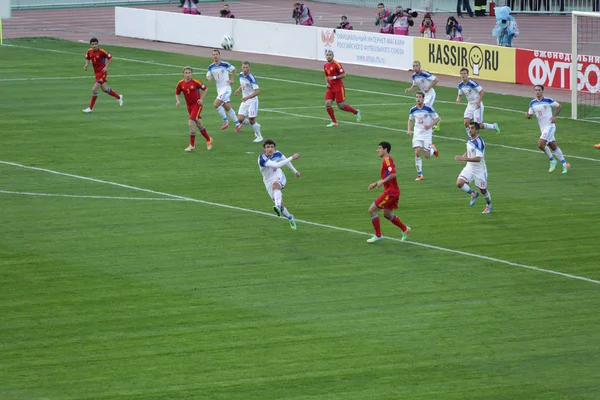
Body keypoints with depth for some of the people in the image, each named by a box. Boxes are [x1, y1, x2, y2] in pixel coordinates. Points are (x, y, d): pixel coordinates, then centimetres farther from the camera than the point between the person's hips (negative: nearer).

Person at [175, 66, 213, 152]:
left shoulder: (196, 82, -15)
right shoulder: (181, 84, -3)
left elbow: (205, 89, -1)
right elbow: (177, 93, 11)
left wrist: (201, 99, -12)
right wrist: (178, 101, -8)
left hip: (197, 104, -6)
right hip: (189, 106, 6)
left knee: (191, 122, -18)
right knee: (199, 124, 16)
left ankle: (192, 145, -8)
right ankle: (208, 140, 37)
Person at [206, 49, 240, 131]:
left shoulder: (225, 64, -11)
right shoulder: (211, 67, 4)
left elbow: (234, 70, 1)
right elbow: (208, 76, 12)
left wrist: (232, 79, -6)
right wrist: (209, 78, -11)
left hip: (226, 87, -6)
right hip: (219, 89, 6)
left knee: (216, 104, -18)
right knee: (227, 108, 10)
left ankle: (225, 120, -2)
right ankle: (237, 123, 21)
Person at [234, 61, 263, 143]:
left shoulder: (251, 77, -20)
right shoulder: (241, 75, 3)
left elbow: (257, 91, -24)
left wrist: (247, 97, -32)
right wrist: (238, 90, 6)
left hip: (252, 101, -7)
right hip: (244, 101, 7)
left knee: (251, 120, -8)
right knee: (240, 119, -3)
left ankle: (259, 136, 15)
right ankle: (256, 126, 23)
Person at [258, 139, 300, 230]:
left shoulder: (277, 154, -8)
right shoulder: (262, 159, -25)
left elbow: (285, 161, 15)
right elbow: (276, 165, -38)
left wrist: (295, 171, 28)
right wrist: (292, 158, -36)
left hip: (279, 177, 0)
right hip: (269, 181, 0)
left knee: (275, 185, -38)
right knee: (281, 206, -1)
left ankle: (278, 207, -64)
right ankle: (290, 218, 33)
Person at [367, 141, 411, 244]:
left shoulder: (387, 160, -14)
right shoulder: (386, 160, 18)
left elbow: (393, 174, -29)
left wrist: (382, 181, -21)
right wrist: (375, 184, 20)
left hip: (390, 192, -11)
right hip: (391, 191, 11)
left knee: (372, 210, -8)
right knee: (387, 214, 23)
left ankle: (378, 236, -2)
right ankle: (405, 229, 31)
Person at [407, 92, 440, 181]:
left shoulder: (429, 108, -11)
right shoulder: (413, 110, 1)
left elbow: (437, 118, -4)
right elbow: (410, 120, 18)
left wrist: (430, 125, -20)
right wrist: (409, 130, 3)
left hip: (427, 133, -3)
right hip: (417, 133, 3)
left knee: (427, 155, -4)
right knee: (417, 153, -11)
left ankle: (433, 148, 34)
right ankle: (419, 175, -3)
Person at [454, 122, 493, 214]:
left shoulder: (479, 142, -24)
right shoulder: (469, 139, 3)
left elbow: (478, 158, -31)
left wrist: (464, 158, -36)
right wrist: (464, 155, 1)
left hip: (479, 169, -7)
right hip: (469, 167, 7)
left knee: (483, 190, 8)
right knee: (459, 183, -14)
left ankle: (489, 205, 37)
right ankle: (473, 194, 13)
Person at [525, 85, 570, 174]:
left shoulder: (548, 100, -11)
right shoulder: (532, 103, 5)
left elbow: (559, 106, -1)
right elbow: (530, 115, 9)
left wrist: (554, 116, -13)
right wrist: (527, 115, -14)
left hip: (550, 126, -7)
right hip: (543, 128, 7)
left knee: (540, 144, -18)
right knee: (553, 146, 11)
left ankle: (552, 160, 2)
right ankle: (565, 164, 22)